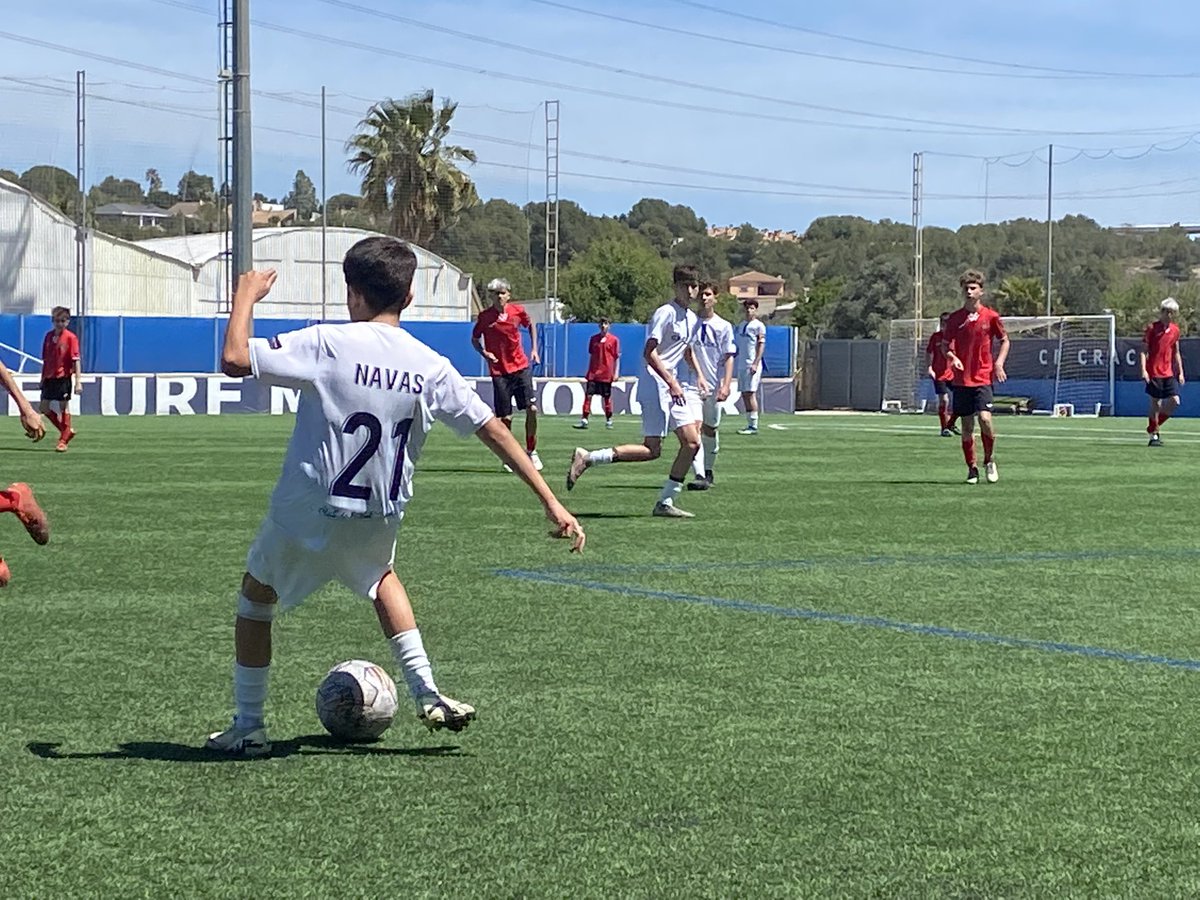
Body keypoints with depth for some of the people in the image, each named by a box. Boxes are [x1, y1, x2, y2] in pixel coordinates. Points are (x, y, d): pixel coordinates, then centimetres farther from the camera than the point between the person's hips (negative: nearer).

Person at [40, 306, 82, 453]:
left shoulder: (70, 337, -9)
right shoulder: (49, 336, 8)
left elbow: (76, 361, -12)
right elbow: (45, 360, 15)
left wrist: (78, 382, -17)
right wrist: (43, 378, 15)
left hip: (64, 377, -6)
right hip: (49, 378, 6)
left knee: (64, 407, -2)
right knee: (44, 407, 7)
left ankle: (63, 440, 7)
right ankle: (66, 431, 22)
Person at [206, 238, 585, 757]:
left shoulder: (329, 344, -16)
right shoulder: (431, 367, -3)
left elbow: (235, 360, -20)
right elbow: (494, 431, 0)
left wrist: (246, 295, -2)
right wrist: (551, 503, 4)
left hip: (308, 511, -4)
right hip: (381, 518, 4)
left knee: (255, 596, 21)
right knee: (380, 578, 37)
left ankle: (248, 728, 23)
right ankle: (427, 694, 25)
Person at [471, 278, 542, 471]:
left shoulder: (518, 310, -1)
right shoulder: (485, 317, -6)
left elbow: (531, 326, 19)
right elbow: (475, 339, 7)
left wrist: (534, 349, 10)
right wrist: (484, 353, -11)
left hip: (521, 367, 2)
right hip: (499, 371, -2)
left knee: (531, 408, -8)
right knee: (505, 417, -2)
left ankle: (531, 451, 8)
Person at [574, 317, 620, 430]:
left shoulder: (614, 340, -1)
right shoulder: (594, 339, 8)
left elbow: (616, 357, 0)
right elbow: (591, 356, 14)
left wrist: (615, 373, -5)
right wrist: (589, 371, 13)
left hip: (606, 374, -3)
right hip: (593, 373, 3)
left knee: (607, 397, 6)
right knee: (588, 395, -5)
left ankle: (609, 420, 18)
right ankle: (584, 420, -5)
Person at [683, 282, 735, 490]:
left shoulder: (724, 326, 4)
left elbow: (728, 357, 0)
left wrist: (726, 385, -12)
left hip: (714, 386, 2)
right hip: (691, 384, -1)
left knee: (710, 429, 12)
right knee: (695, 427, -16)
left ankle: (708, 471, 31)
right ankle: (699, 475, -24)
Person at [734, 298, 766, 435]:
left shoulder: (759, 326, -4)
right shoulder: (741, 325, 17)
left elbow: (761, 345, -11)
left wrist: (755, 363, -19)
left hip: (752, 364, -8)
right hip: (741, 364, 8)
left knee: (750, 393, -12)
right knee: (744, 394, 6)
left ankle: (754, 426, -12)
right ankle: (749, 424, 10)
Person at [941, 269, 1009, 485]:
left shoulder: (991, 316, 0)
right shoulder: (955, 318, 3)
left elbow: (1004, 340, 13)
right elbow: (945, 345, 12)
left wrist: (999, 363, -2)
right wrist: (952, 357, -9)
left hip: (983, 378, -2)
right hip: (961, 379, 2)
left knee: (984, 418, -17)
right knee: (967, 425, 3)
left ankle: (990, 461, 4)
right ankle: (972, 468, 14)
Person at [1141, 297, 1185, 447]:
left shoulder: (1175, 330, 10)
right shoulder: (1152, 328, -5)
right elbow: (1144, 350, -5)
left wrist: (1180, 372, 15)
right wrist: (1144, 370, -16)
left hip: (1169, 373, 5)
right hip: (1154, 373, -5)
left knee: (1175, 401, -6)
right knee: (1156, 403, -3)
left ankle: (1152, 428, 12)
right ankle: (1154, 436, 8)